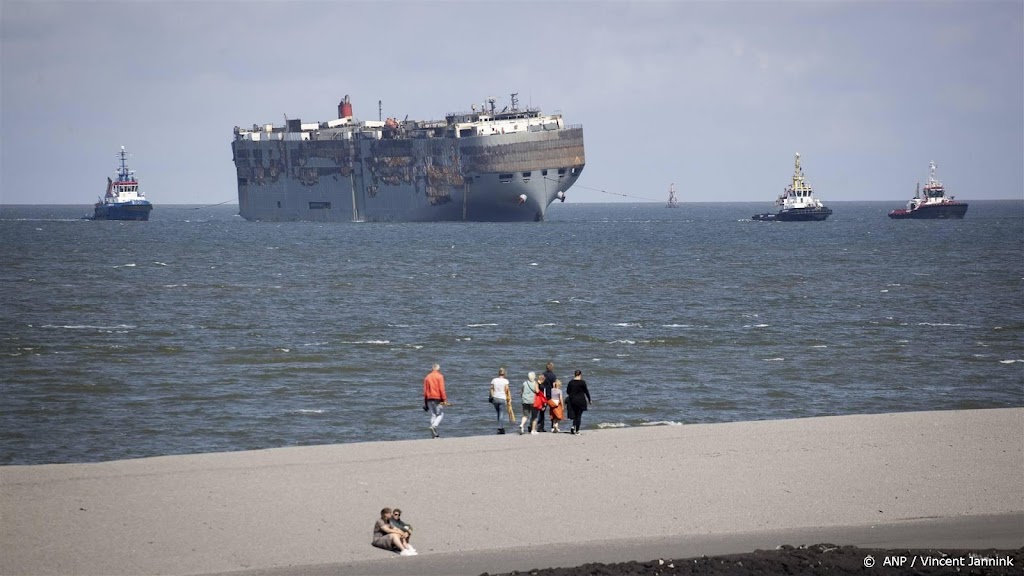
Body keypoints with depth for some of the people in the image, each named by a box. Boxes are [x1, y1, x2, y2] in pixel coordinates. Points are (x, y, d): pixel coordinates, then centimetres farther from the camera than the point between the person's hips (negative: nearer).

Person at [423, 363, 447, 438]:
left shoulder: (427, 377, 12)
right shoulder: (439, 376, -3)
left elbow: (425, 390, 11)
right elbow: (441, 389, -11)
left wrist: (425, 402, 14)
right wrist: (444, 399, -10)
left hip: (429, 398, 5)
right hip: (437, 398, -5)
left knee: (433, 415, 8)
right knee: (440, 414, 2)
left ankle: (434, 434, 5)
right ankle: (434, 426, -23)